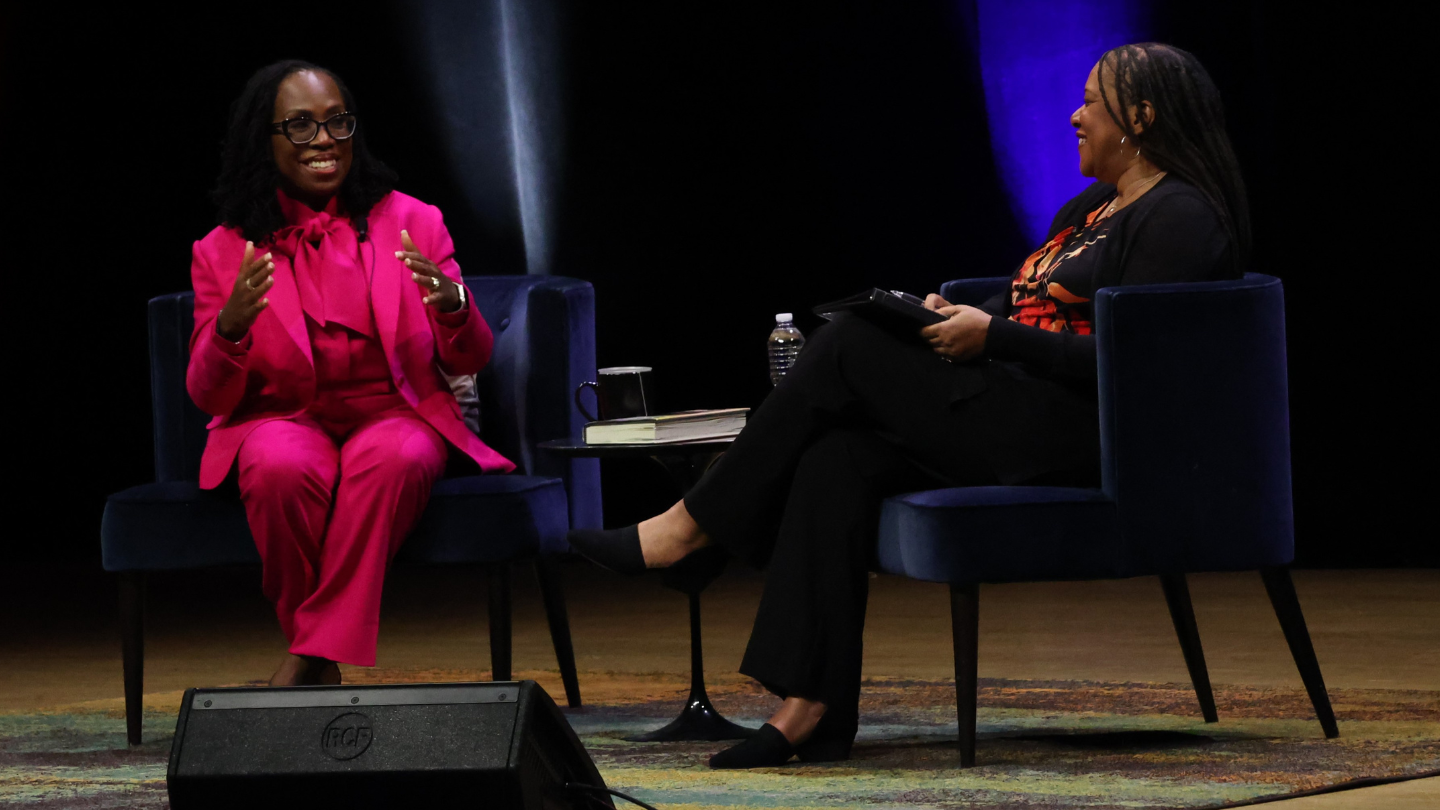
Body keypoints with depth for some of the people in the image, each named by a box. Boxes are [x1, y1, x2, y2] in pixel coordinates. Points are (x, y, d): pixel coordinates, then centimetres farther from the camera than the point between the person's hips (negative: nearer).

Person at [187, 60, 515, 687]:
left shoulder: (412, 223, 7)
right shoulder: (224, 251, 5)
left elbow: (471, 360, 4)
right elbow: (209, 396, 1)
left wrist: (451, 304, -20)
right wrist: (231, 324, -22)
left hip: (395, 416, 0)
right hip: (282, 419, 0)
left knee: (394, 460, -36)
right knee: (283, 467, -37)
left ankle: (311, 660, -30)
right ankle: (323, 669, -21)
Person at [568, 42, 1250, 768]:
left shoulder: (1178, 217, -7)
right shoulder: (1090, 209, 25)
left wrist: (990, 336, -17)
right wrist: (956, 317, 5)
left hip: (1083, 438, -9)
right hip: (1014, 421, 9)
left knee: (849, 347, -16)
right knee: (838, 459, -18)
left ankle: (689, 530, -9)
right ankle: (811, 707, -25)